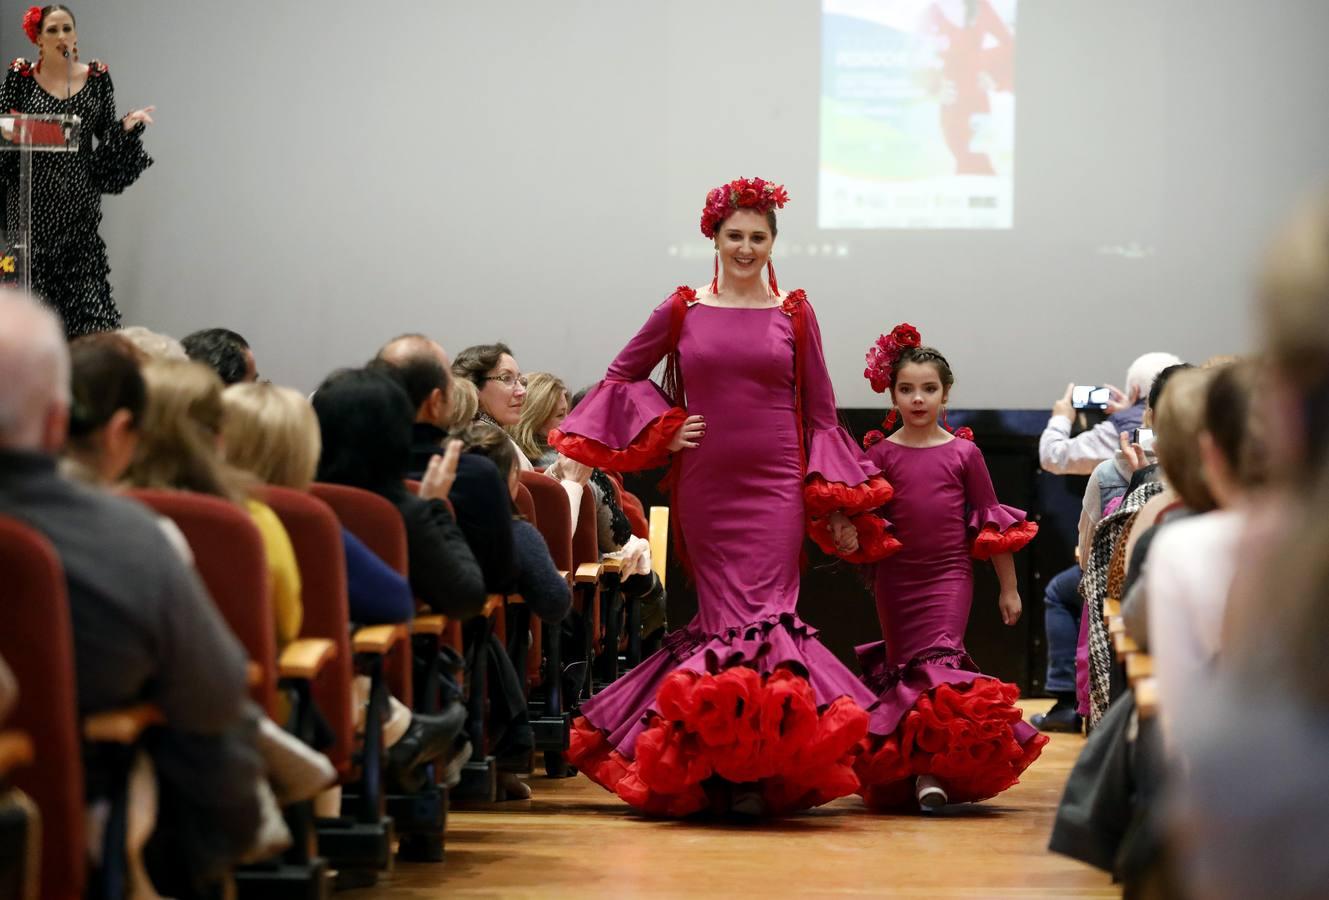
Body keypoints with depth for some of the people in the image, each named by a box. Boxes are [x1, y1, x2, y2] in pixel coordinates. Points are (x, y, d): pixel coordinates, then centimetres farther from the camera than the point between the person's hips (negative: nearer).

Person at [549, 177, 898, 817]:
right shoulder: (682, 311, 6)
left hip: (776, 486, -1)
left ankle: (766, 769, -12)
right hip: (704, 487, 1)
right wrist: (661, 429, 3)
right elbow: (622, 376, 18)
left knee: (766, 611, -11)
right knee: (723, 615, -1)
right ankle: (720, 768, 2)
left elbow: (820, 414, 9)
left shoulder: (793, 314, 6)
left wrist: (839, 505, 6)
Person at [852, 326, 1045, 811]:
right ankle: (902, 768, 19)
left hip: (950, 576, -2)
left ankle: (932, 770, -19)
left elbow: (992, 522, 5)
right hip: (895, 578, 2)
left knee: (939, 666, -15)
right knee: (902, 667, 9)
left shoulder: (963, 453, 1)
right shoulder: (881, 453, 2)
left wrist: (1008, 587, 7)